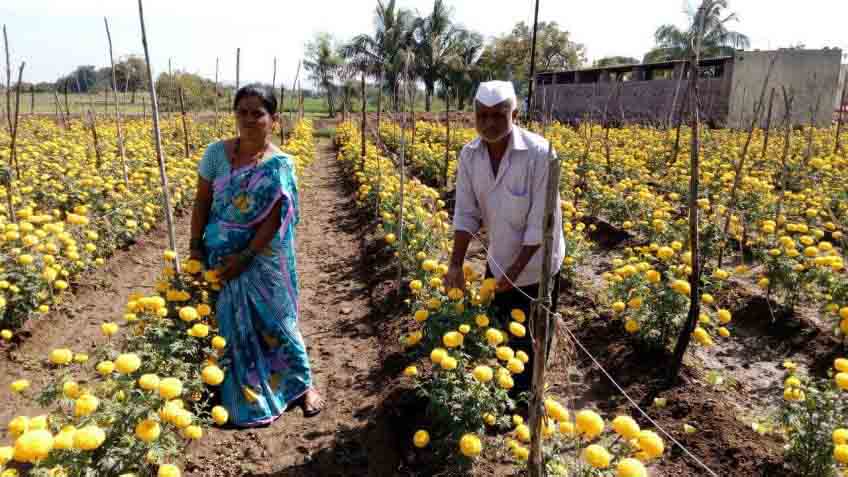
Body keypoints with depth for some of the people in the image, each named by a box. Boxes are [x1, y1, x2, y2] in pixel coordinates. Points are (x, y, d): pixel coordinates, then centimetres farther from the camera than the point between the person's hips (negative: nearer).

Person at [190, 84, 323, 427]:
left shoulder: (280, 165, -10)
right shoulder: (217, 152, -1)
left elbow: (274, 219, -14)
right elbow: (202, 201, 4)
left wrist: (245, 257, -18)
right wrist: (196, 245, -2)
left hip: (262, 259, -3)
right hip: (220, 255, 3)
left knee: (275, 320, 6)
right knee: (232, 324, 10)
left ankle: (303, 384, 26)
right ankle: (246, 398, 27)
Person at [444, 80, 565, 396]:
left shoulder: (539, 153, -26)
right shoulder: (469, 155, -9)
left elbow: (542, 221, -23)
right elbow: (466, 214, -6)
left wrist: (516, 270, -20)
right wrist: (456, 263, -15)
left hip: (535, 269, -5)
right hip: (497, 263, 5)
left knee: (529, 344, 10)